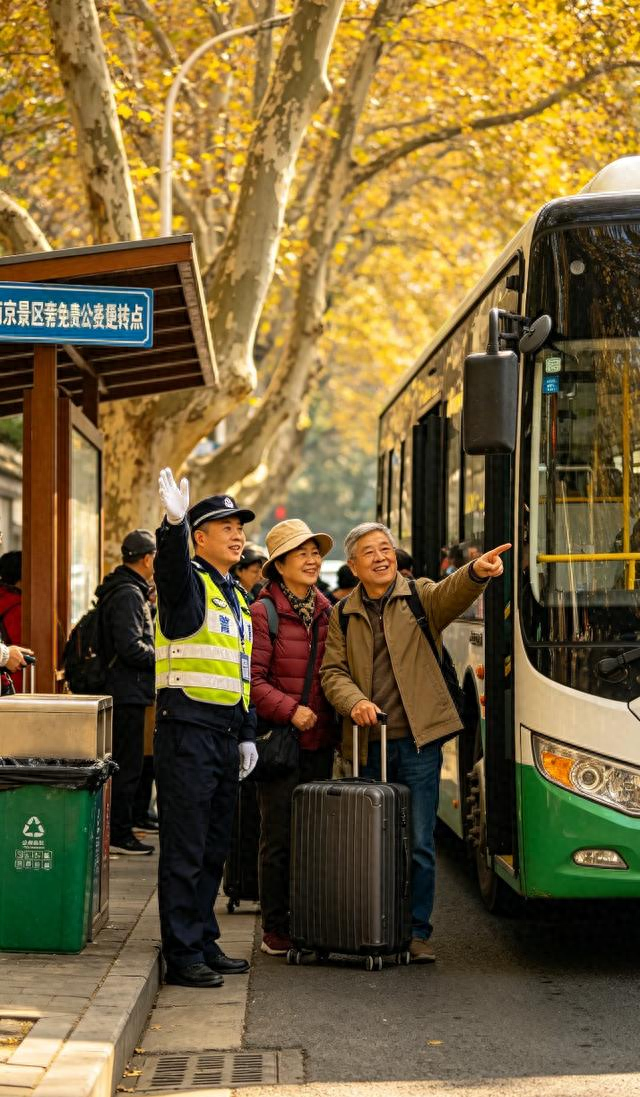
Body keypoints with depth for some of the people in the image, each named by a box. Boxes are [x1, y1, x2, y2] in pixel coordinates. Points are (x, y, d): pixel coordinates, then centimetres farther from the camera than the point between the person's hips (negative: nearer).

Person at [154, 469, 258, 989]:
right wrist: (174, 523, -52)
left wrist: (247, 733, 18)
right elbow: (170, 569, -32)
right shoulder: (189, 581, -5)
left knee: (215, 848, 13)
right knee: (185, 849, -6)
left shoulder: (236, 596, 20)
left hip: (225, 734, 9)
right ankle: (183, 955, -4)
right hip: (188, 727, -8)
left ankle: (205, 942, 22)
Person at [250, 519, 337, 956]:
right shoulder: (263, 613, -7)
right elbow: (252, 679, -11)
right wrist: (290, 710, -19)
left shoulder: (326, 611, 12)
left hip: (320, 740, 6)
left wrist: (335, 720, 8)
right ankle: (275, 929, 8)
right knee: (279, 837, -1)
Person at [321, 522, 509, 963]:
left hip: (418, 741, -2)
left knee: (420, 843, -1)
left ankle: (417, 931, 7)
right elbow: (333, 671, 7)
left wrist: (476, 572, -40)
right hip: (367, 745, 2)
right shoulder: (343, 616, 13)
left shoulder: (420, 597, 5)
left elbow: (451, 595, -17)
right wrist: (355, 702, -14)